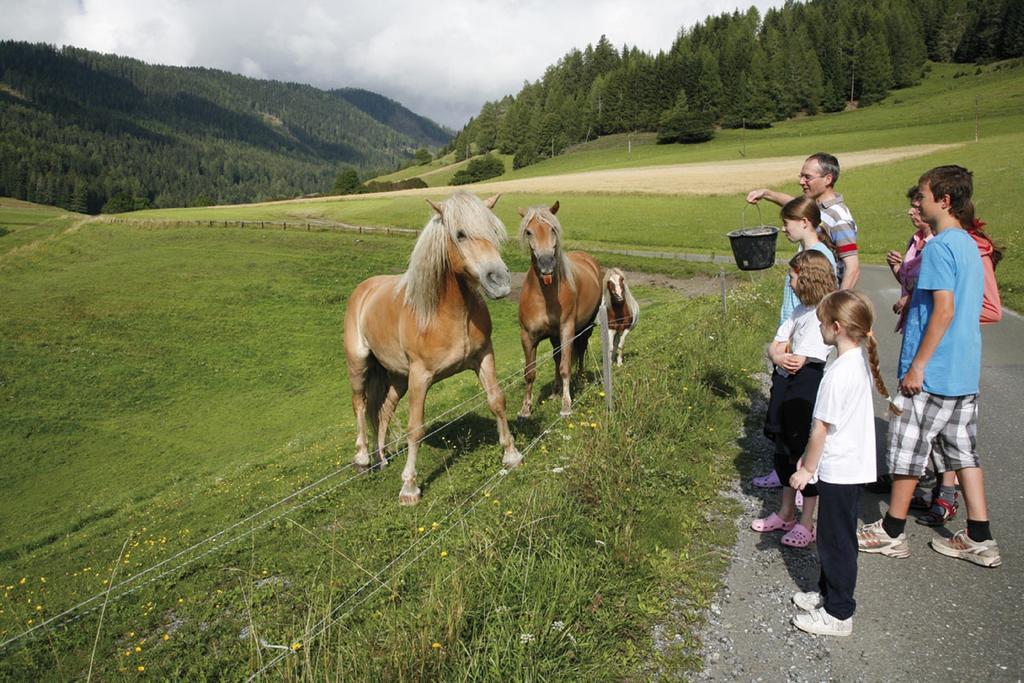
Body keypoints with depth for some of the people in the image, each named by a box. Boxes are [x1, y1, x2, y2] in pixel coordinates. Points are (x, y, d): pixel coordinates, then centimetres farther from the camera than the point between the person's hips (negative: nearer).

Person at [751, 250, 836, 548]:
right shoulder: (800, 310, 11)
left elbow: (797, 362, -22)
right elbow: (774, 345, 9)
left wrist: (782, 352, -3)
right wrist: (777, 355, -12)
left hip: (806, 391, -9)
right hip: (784, 387, 9)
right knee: (784, 451, 17)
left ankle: (807, 523, 19)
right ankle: (786, 513, 34)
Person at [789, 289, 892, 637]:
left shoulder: (839, 373, -26)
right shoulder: (861, 361, 3)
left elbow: (821, 429, -20)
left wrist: (806, 469, -8)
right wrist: (811, 459, 18)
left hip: (838, 471, -9)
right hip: (854, 465, 9)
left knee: (837, 541, 5)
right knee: (833, 537, 21)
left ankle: (838, 614, 18)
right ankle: (828, 592, 37)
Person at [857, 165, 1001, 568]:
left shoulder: (940, 247, -16)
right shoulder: (969, 245, 12)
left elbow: (944, 310, -22)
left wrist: (917, 365, -19)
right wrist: (912, 299, 19)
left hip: (932, 372, -9)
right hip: (965, 370, 9)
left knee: (908, 449, 4)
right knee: (962, 449, 14)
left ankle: (892, 532, 17)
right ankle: (979, 539, 21)